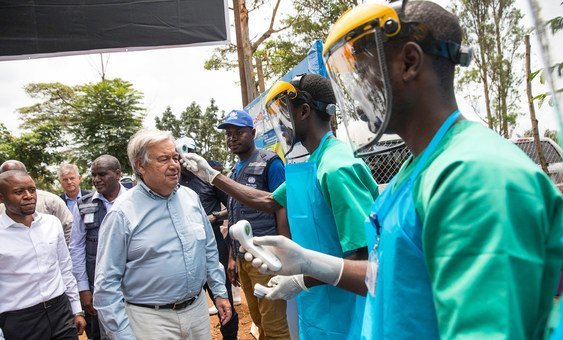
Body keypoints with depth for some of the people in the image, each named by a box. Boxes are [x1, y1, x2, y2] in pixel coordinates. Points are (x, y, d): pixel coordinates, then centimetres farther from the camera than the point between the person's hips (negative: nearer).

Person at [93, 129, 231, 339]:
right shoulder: (122, 213, -14)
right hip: (152, 319, -5)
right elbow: (107, 283, -12)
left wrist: (220, 292, 10)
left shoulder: (191, 197, 2)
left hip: (198, 308, 5)